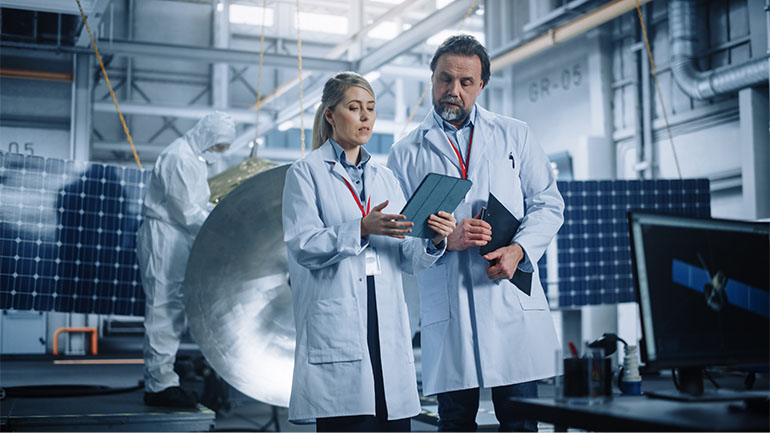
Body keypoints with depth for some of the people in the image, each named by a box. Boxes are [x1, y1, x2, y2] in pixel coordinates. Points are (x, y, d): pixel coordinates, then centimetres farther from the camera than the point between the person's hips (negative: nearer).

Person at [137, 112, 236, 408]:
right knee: (165, 311, -8)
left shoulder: (194, 158, 17)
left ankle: (161, 381, 17)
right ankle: (159, 386, -2)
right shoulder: (179, 158, -16)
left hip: (179, 241, 10)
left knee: (176, 311, 11)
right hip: (164, 240, -10)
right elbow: (188, 213, -19)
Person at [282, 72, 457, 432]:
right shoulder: (306, 172, 4)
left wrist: (434, 240, -9)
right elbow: (303, 246, -10)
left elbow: (407, 259, 12)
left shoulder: (384, 177, 19)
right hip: (335, 324, -5)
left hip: (388, 329, 5)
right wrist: (362, 229, -22)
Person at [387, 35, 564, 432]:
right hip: (447, 306, 0)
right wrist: (445, 238, -13)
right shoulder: (406, 153, 10)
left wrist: (518, 250, -8)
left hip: (513, 301, 1)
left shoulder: (514, 135, 14)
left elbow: (548, 203, 10)